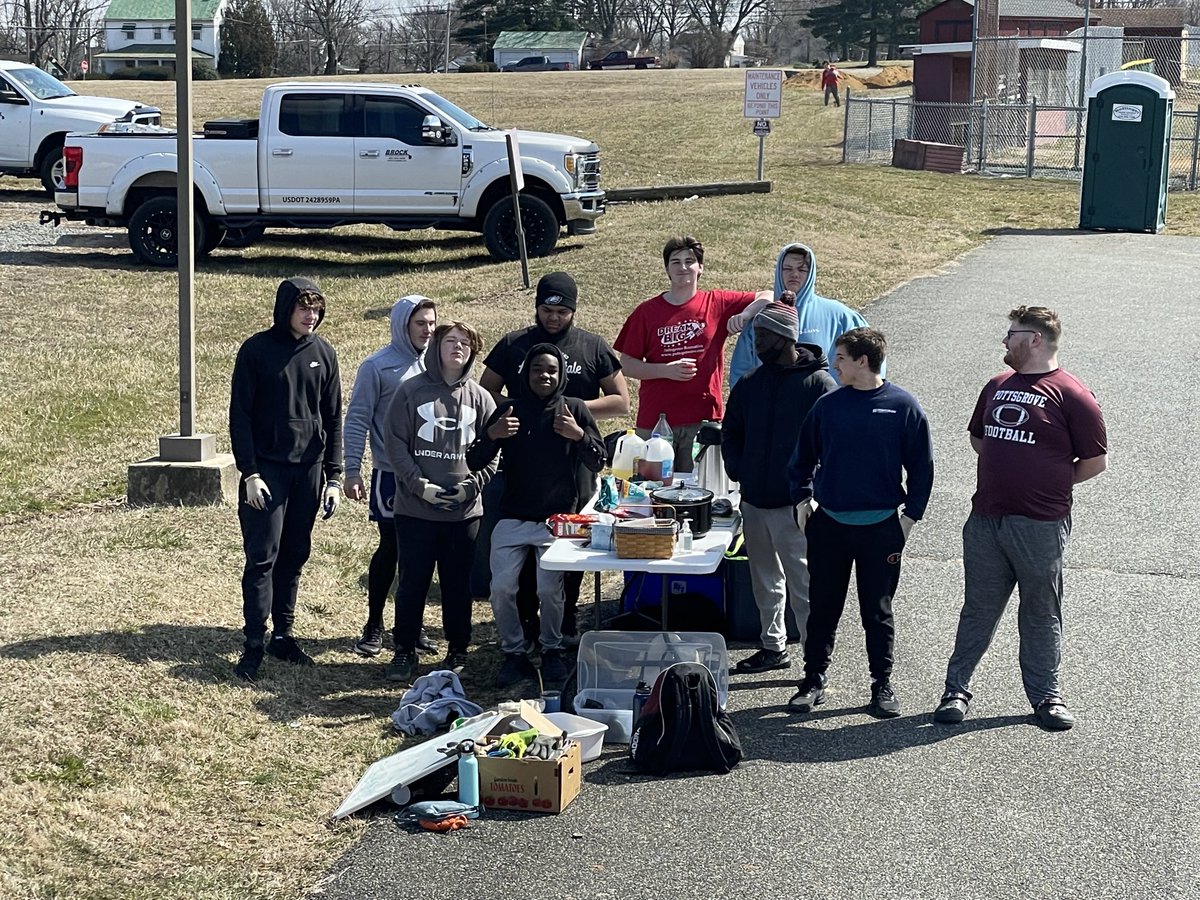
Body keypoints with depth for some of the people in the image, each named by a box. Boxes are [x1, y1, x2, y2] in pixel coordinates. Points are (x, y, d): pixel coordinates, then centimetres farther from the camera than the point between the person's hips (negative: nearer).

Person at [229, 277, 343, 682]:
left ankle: (283, 634, 19)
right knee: (262, 557, -5)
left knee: (295, 556, 9)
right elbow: (240, 414, -5)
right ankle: (254, 644, -2)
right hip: (266, 469, -4)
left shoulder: (323, 353, 6)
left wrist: (334, 477, 6)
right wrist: (249, 472, -12)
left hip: (309, 469, 4)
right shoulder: (256, 350, -5)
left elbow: (334, 418, 10)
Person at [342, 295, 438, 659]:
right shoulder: (378, 366, -9)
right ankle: (374, 624, 14)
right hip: (392, 474, -5)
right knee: (390, 548, 0)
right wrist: (352, 471, -12)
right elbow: (357, 420, -8)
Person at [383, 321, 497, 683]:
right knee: (412, 582, 4)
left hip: (465, 510, 2)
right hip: (415, 508, -2)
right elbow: (395, 443, -4)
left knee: (458, 585, 8)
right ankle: (404, 651, 16)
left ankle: (457, 651, 21)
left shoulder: (480, 398, 5)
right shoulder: (411, 391, -1)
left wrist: (470, 486, -9)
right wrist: (420, 485, -13)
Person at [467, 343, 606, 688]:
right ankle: (514, 653, 10)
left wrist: (579, 436, -17)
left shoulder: (575, 410, 3)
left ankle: (552, 651, 9)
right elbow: (474, 463, 3)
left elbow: (597, 463, 1)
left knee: (549, 589, -14)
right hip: (513, 519, 2)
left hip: (558, 518, -2)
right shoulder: (509, 410, 5)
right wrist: (491, 435, -16)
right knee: (501, 588, -9)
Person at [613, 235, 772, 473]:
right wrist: (666, 370, -11)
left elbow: (768, 297, 3)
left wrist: (745, 315, -15)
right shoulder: (647, 312, 5)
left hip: (703, 420, 0)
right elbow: (627, 364, 4)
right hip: (654, 422, 0)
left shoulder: (717, 303, 5)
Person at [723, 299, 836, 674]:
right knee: (765, 581, 16)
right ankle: (773, 647, 28)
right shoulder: (749, 384, 11)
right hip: (754, 502, 7)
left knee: (802, 585, -5)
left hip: (794, 504, -7)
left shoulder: (818, 384, -8)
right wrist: (738, 471, 6)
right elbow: (730, 433, 21)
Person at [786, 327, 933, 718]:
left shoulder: (903, 406, -5)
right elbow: (802, 459, 14)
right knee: (822, 608, 9)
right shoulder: (827, 406, 2)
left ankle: (882, 684, 20)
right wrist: (802, 498, 5)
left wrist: (910, 516, -2)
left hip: (882, 527, -2)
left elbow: (921, 466, 1)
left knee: (877, 611, 7)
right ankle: (813, 680, 20)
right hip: (828, 524, 2)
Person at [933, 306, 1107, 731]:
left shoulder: (1070, 395, -7)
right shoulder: (997, 387, 12)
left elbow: (1096, 461, -5)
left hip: (1040, 525, -5)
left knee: (1041, 615, 6)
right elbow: (978, 437, 27)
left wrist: (1050, 485, 1)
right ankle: (956, 689, 15)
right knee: (978, 609, 9)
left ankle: (1046, 696, 16)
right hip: (986, 519, 5)